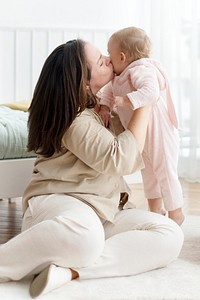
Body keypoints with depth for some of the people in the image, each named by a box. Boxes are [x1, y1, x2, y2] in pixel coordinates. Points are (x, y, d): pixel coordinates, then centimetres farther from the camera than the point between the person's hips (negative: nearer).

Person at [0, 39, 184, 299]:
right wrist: (145, 102, -13)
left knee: (171, 235, -16)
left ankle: (70, 269, -29)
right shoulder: (77, 120, -14)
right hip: (59, 202, -9)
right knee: (84, 233, -46)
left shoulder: (93, 105, 15)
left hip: (103, 210, 9)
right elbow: (123, 159, -22)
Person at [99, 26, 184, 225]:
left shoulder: (141, 71, -27)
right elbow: (109, 90, 6)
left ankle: (176, 214, 18)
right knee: (148, 173, 21)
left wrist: (125, 100, -48)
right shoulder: (119, 76, 3)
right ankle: (155, 211, 38)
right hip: (142, 136, 10)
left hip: (159, 134, -10)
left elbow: (151, 92, -42)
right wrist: (105, 106, -12)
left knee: (165, 173, 2)